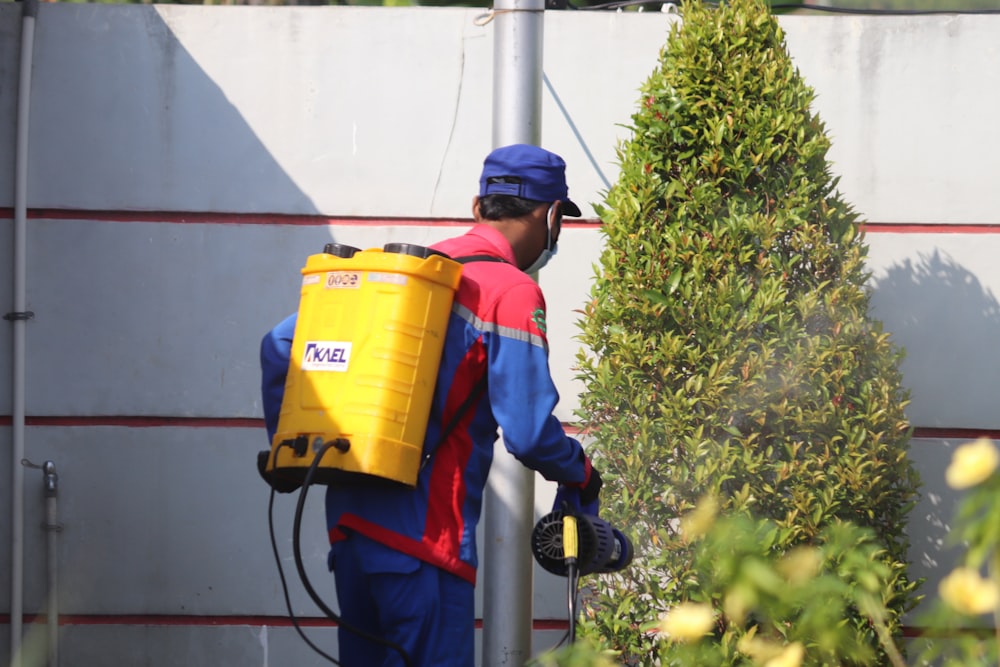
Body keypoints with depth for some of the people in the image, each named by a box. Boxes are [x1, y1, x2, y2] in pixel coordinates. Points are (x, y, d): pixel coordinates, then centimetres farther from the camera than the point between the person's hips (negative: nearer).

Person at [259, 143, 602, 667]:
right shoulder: (512, 293, -7)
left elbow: (280, 343, 14)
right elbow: (528, 432, -11)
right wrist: (580, 477, 8)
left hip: (349, 517, 8)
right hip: (423, 527, -8)